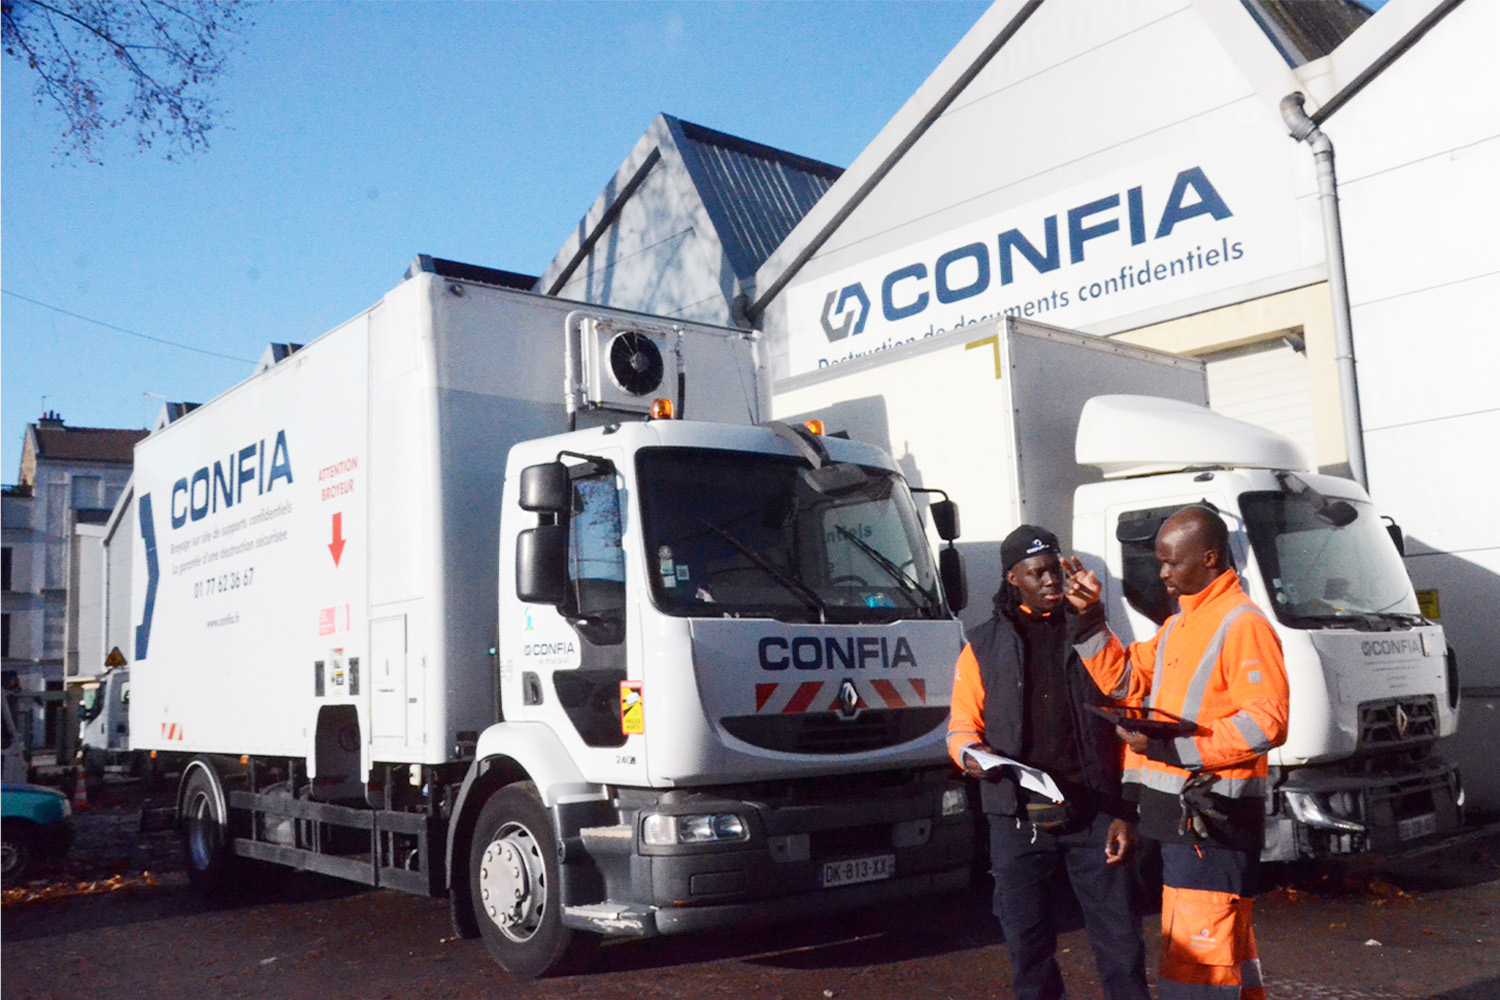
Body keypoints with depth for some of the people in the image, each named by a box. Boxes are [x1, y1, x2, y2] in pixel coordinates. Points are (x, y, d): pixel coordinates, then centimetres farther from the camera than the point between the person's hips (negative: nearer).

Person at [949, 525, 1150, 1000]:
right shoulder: (984, 647, 9)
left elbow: (1124, 727, 7)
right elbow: (962, 724, 9)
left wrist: (1126, 812, 0)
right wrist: (971, 753, -16)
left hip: (1094, 817, 0)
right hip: (1017, 822, 1)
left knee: (1121, 941, 2)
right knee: (1028, 945, 8)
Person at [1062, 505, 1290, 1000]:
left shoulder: (1242, 624, -13)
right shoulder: (1179, 624, 18)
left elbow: (1266, 722, -21)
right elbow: (1127, 681, 16)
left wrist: (1171, 748, -23)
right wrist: (1091, 617, 7)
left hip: (1212, 817, -10)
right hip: (1179, 813, 10)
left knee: (1193, 960, -9)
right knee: (1227, 947, 19)